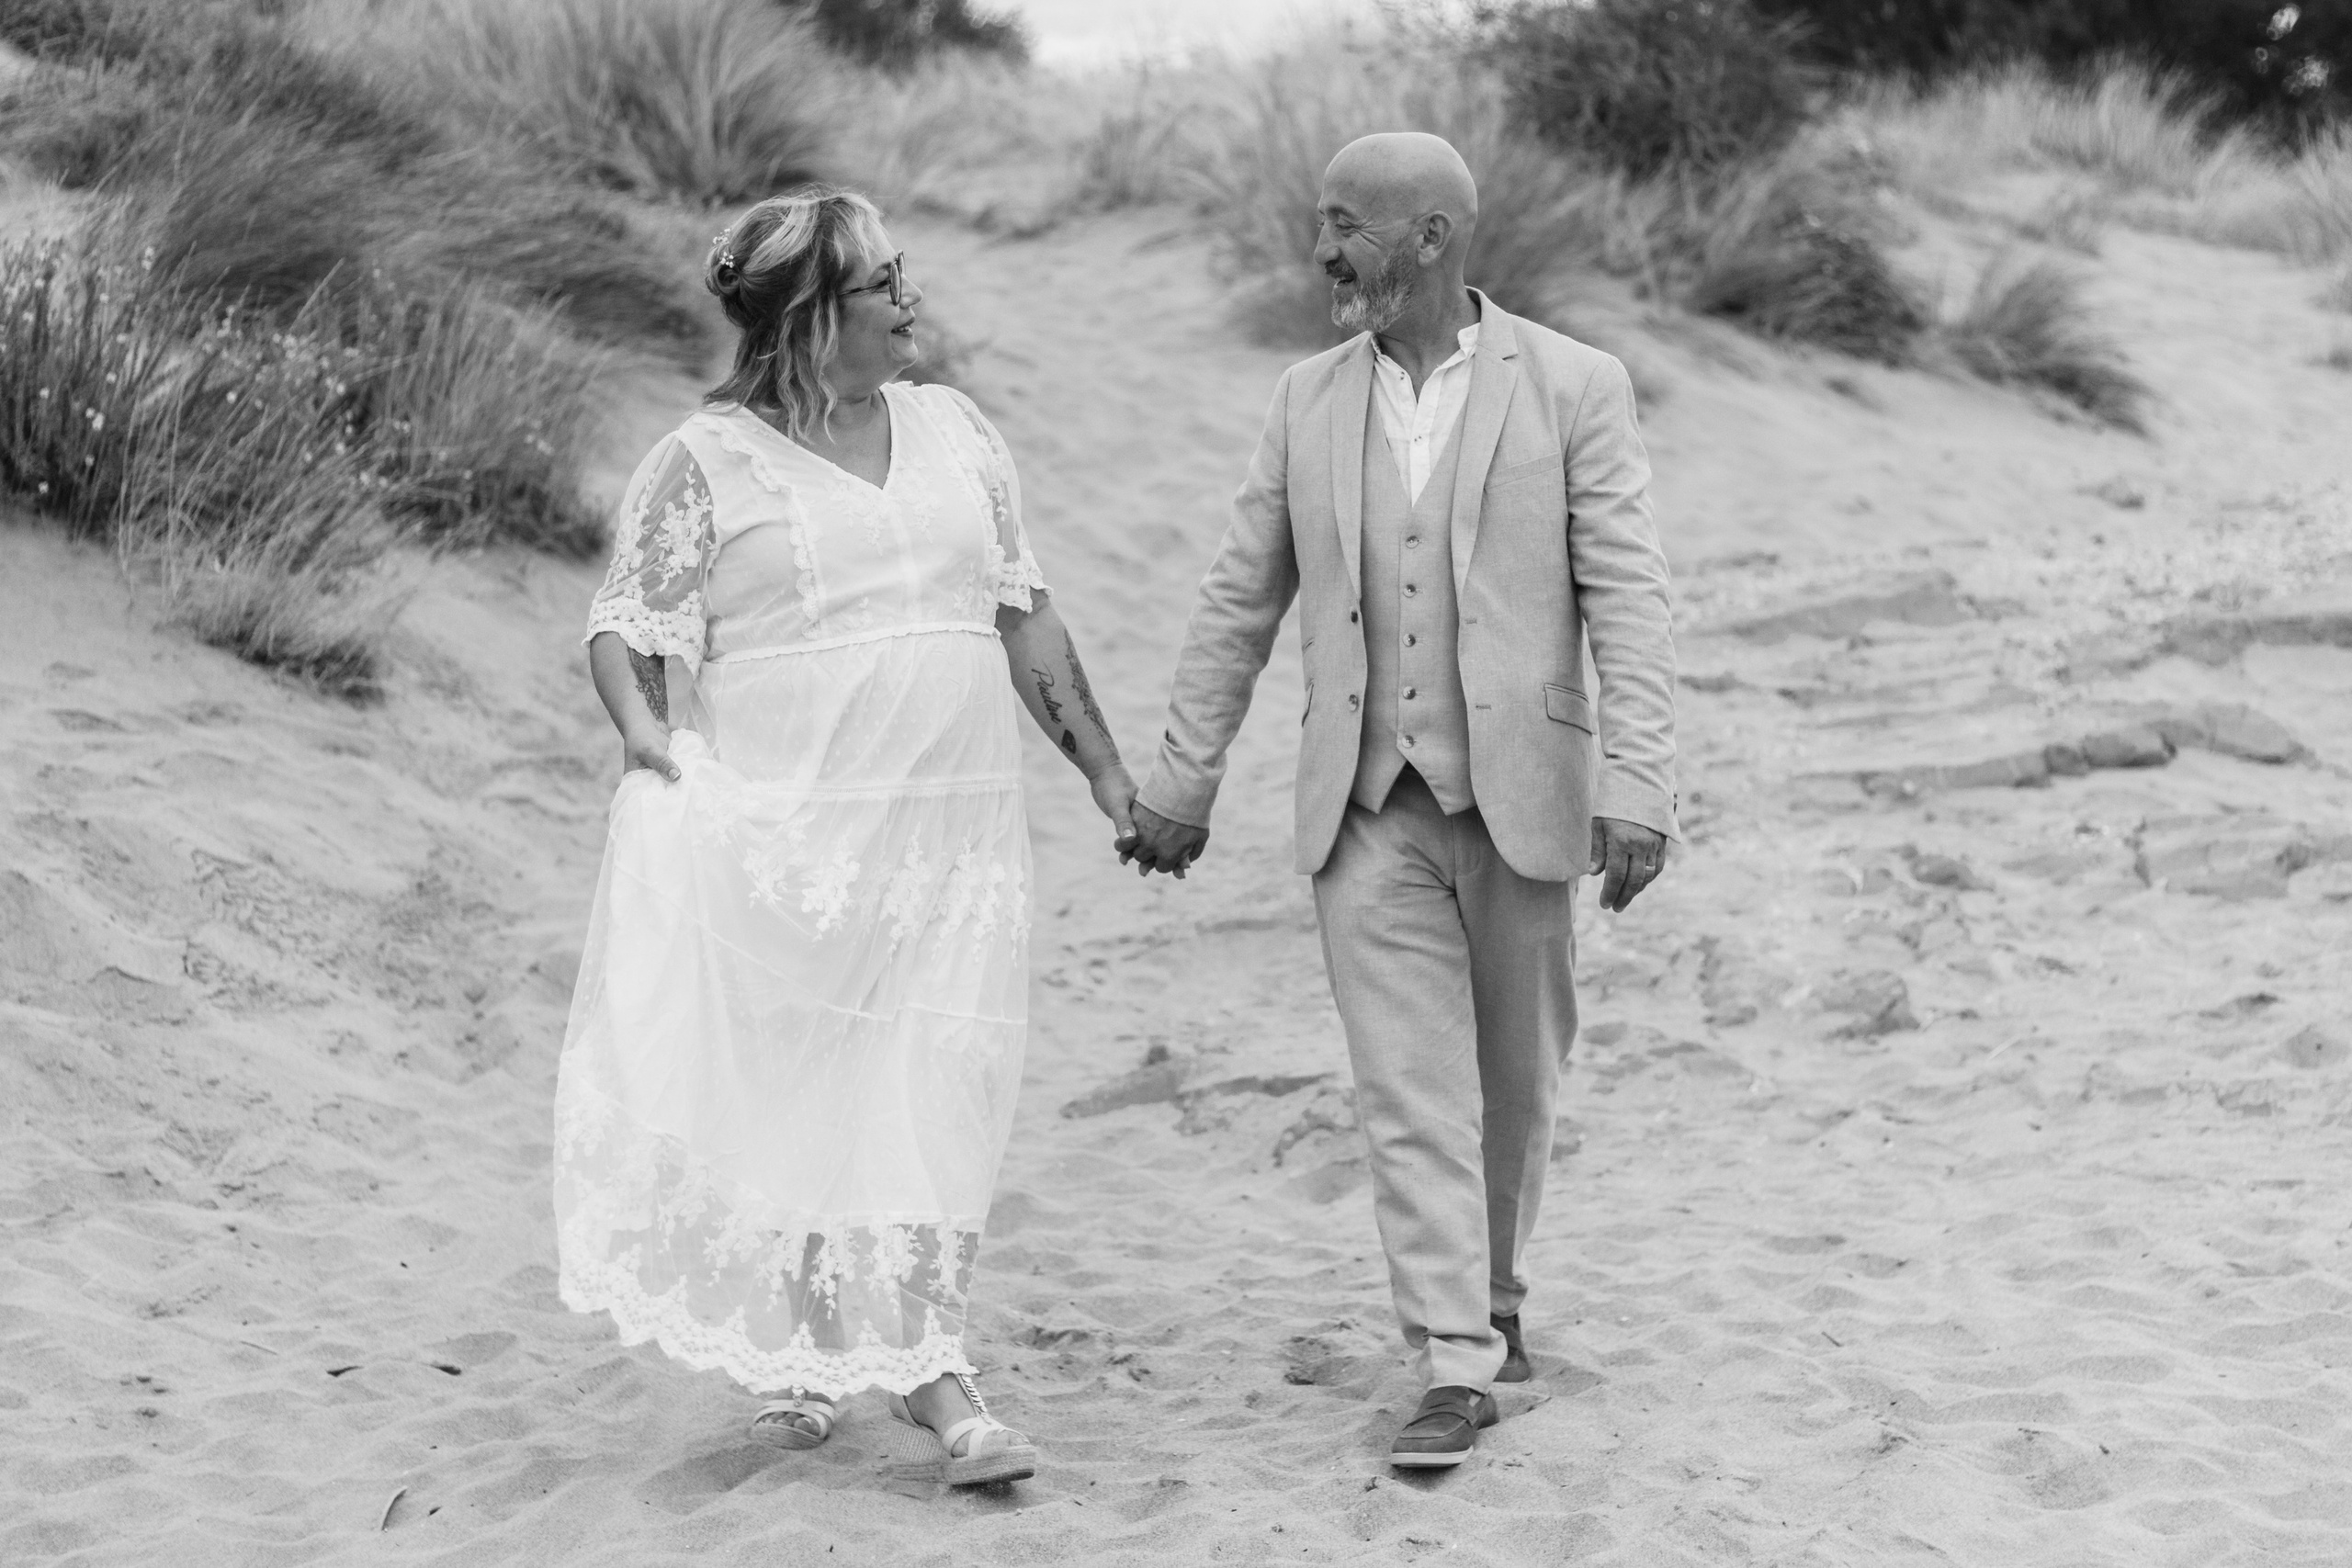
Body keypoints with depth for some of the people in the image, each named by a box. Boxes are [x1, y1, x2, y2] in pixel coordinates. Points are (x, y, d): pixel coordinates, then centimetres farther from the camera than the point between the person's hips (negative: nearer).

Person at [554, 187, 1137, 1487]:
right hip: (778, 834, -4)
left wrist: (1108, 773, 14)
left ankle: (925, 1364, 5)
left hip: (949, 837, 4)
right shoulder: (707, 462, -2)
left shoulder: (953, 432, 12)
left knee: (933, 1097, 0)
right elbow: (629, 625, -3)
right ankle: (790, 1357, 17)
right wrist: (647, 731, -22)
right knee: (780, 1090, 2)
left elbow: (1023, 616, 16)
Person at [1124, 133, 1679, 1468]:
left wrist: (1639, 786, -18)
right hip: (1368, 808, 2)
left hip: (1517, 801, -2)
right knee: (1410, 1087, -5)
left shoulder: (1573, 389, -5)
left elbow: (1630, 601, -9)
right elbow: (1242, 603, 11)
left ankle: (1494, 1293, 34)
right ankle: (1456, 1367, -4)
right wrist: (1184, 778, 11)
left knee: (1514, 1078, 12)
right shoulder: (1309, 402, 6)